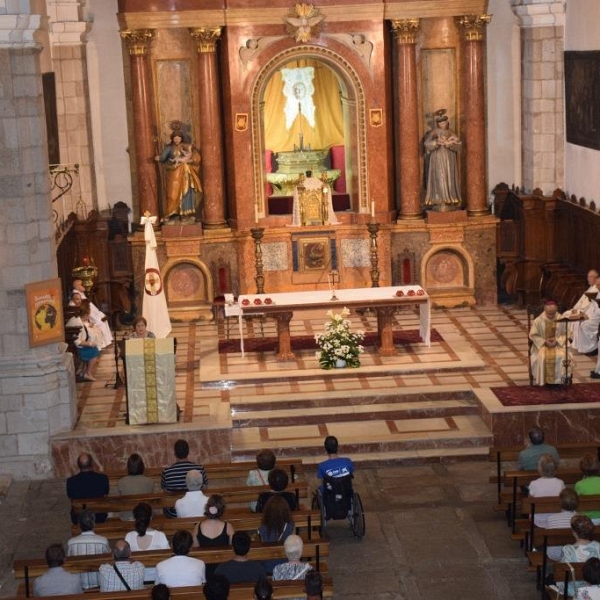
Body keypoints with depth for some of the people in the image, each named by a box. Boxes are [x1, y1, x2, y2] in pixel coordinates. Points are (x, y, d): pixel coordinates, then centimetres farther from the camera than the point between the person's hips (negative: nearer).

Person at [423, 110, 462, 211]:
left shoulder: (451, 133, 9)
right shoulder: (433, 133, 1)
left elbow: (458, 145, -1)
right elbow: (427, 144, -13)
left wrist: (450, 144, -20)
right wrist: (437, 142, -29)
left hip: (449, 161, 3)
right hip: (437, 161, -3)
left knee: (450, 180, 1)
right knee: (439, 180, -9)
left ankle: (450, 202, 2)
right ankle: (439, 202, -10)